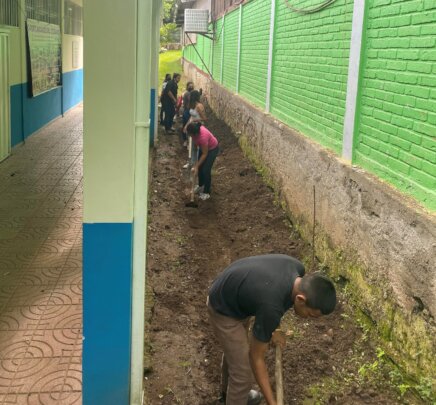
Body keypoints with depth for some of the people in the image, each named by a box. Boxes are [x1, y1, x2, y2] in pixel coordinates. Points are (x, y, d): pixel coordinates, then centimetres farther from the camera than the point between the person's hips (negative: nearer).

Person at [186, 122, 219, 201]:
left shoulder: (203, 137, -41)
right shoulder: (195, 129, -23)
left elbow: (204, 154, -30)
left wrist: (196, 166, -27)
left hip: (212, 149, -7)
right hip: (203, 147, 7)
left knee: (206, 170, -7)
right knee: (200, 167, 13)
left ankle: (206, 192, 6)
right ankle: (201, 186, 34)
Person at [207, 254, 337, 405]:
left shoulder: (298, 270, -18)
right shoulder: (271, 307, -39)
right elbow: (256, 357, -24)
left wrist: (271, 331, 9)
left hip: (233, 294, 8)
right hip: (223, 309, -8)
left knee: (234, 350, 31)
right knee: (242, 373, 1)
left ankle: (228, 391, 56)